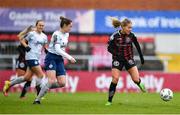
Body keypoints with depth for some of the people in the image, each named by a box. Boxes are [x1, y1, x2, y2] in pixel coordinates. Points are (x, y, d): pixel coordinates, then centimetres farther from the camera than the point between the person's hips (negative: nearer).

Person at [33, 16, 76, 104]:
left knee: (62, 83, -6)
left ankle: (44, 88, 15)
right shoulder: (57, 34, -16)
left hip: (60, 59, 8)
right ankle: (37, 99, -12)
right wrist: (69, 57, -28)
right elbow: (57, 49, -26)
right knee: (52, 81, -21)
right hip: (51, 58, -8)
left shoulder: (66, 34, 9)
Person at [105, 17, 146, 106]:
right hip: (118, 59, -2)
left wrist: (141, 57, 11)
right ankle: (109, 101, -1)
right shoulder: (115, 36, -15)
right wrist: (117, 54, -23)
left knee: (136, 79, -7)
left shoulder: (131, 35, -8)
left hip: (129, 59, 2)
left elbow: (137, 46, 7)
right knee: (115, 79, -13)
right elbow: (109, 48, -9)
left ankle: (140, 84, 33)